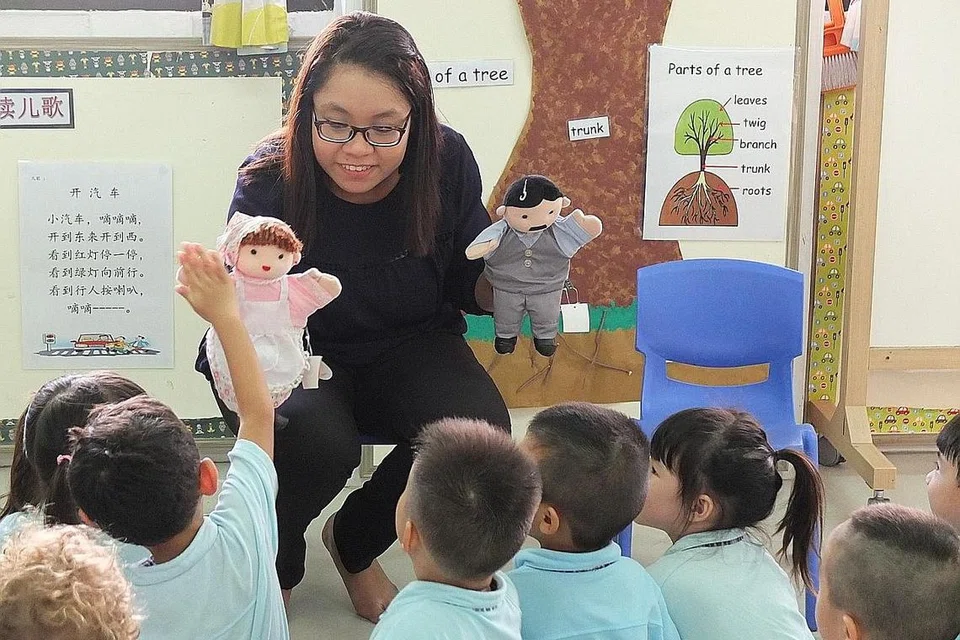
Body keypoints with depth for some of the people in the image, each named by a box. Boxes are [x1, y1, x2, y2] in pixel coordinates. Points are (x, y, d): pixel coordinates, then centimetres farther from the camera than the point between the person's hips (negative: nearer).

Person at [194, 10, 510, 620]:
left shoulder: (447, 161, -16)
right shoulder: (269, 185, -23)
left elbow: (470, 284, -1)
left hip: (409, 347, 3)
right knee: (316, 443, -35)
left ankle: (355, 544, 7)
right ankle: (273, 565, 5)